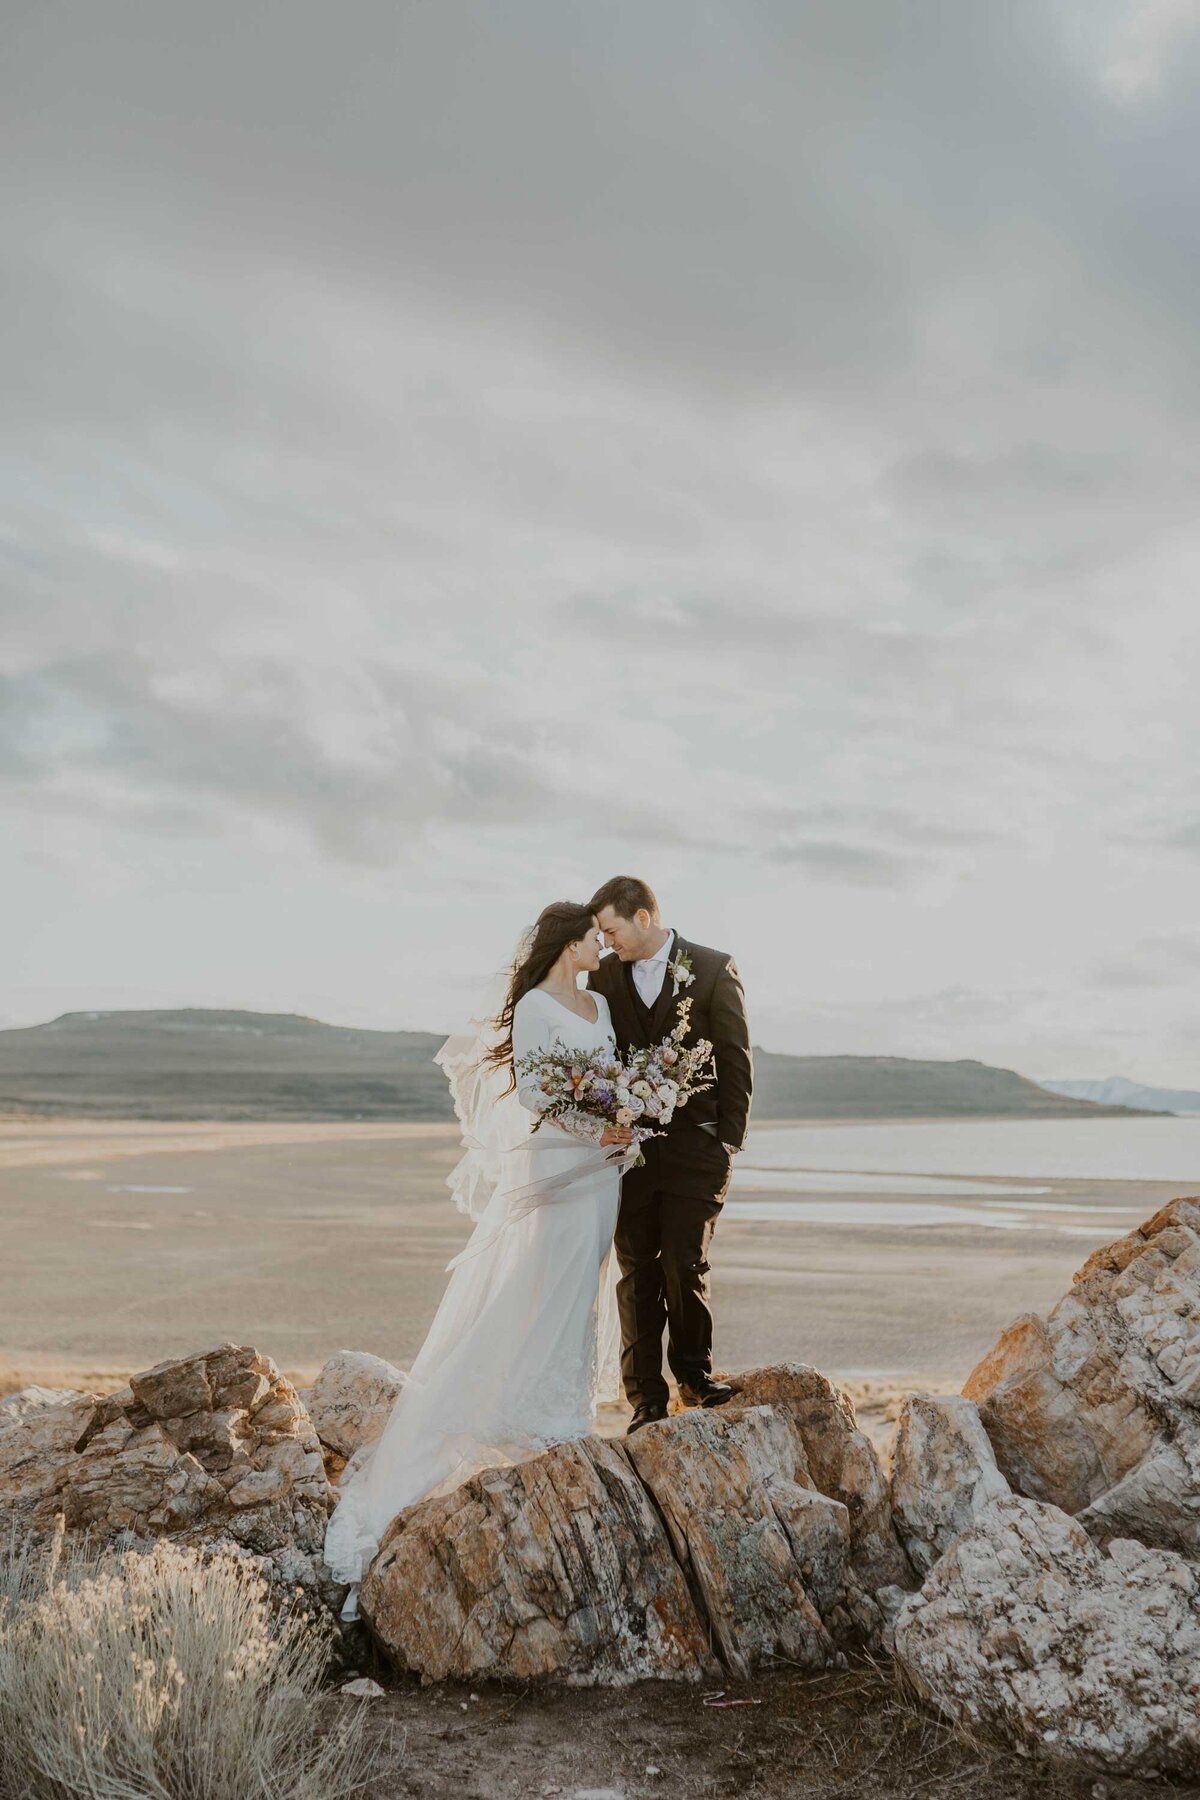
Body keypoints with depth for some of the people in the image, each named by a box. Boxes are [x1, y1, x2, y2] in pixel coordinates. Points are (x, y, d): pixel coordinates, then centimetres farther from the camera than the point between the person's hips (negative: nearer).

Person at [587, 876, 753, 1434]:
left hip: (694, 1146, -3)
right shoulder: (603, 977, 8)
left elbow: (735, 1059, -1)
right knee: (637, 1274, 4)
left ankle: (694, 1376, 16)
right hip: (628, 1147, 3)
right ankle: (646, 1399, 12)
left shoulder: (713, 970, -2)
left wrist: (728, 1140, -5)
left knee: (684, 1266, -6)